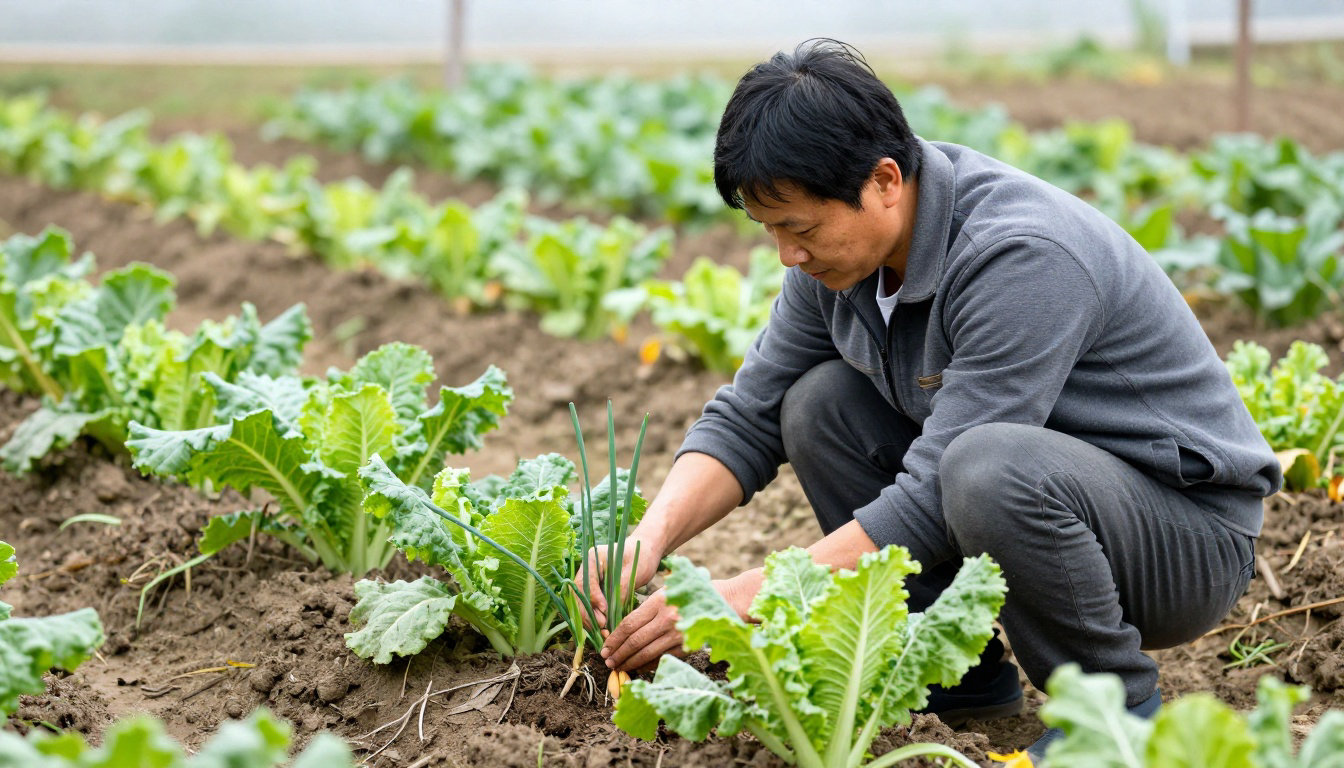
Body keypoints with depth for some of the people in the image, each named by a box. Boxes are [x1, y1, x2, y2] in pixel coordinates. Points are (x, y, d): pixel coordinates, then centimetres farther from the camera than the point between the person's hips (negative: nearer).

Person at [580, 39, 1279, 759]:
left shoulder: (1022, 257, -30)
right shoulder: (840, 250, -5)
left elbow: (932, 502, -31)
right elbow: (748, 415, 1)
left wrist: (748, 596, -29)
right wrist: (649, 540, -16)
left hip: (1192, 526, -8)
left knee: (991, 467, -37)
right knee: (819, 402, -5)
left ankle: (1120, 707, -12)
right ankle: (961, 670, 3)